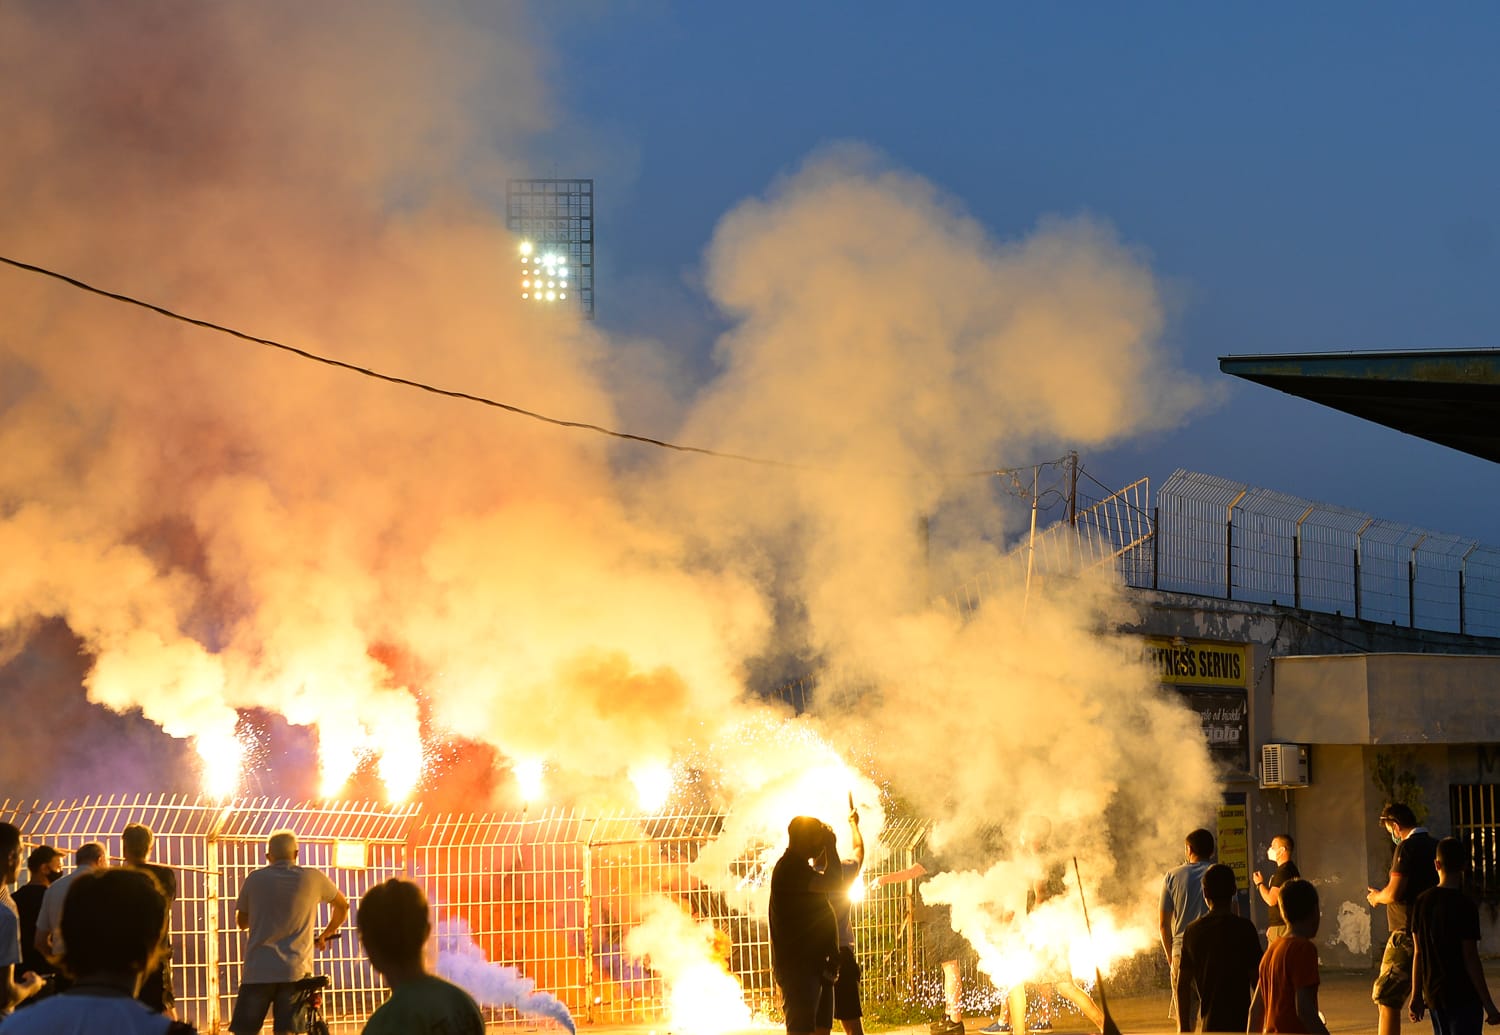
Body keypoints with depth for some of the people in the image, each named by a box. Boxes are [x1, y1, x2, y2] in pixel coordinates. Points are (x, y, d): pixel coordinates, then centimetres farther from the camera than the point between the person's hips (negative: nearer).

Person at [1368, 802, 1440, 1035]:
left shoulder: (1406, 847, -12)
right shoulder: (1435, 846, 12)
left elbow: (1394, 893, -19)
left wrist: (1376, 896, 3)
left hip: (1407, 933, -8)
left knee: (1386, 999, -4)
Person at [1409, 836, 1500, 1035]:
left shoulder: (1422, 902, 3)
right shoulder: (1465, 906, -14)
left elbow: (1417, 953, 6)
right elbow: (1470, 959, -14)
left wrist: (1417, 995, 14)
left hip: (1434, 994, 6)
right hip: (1464, 996, -6)